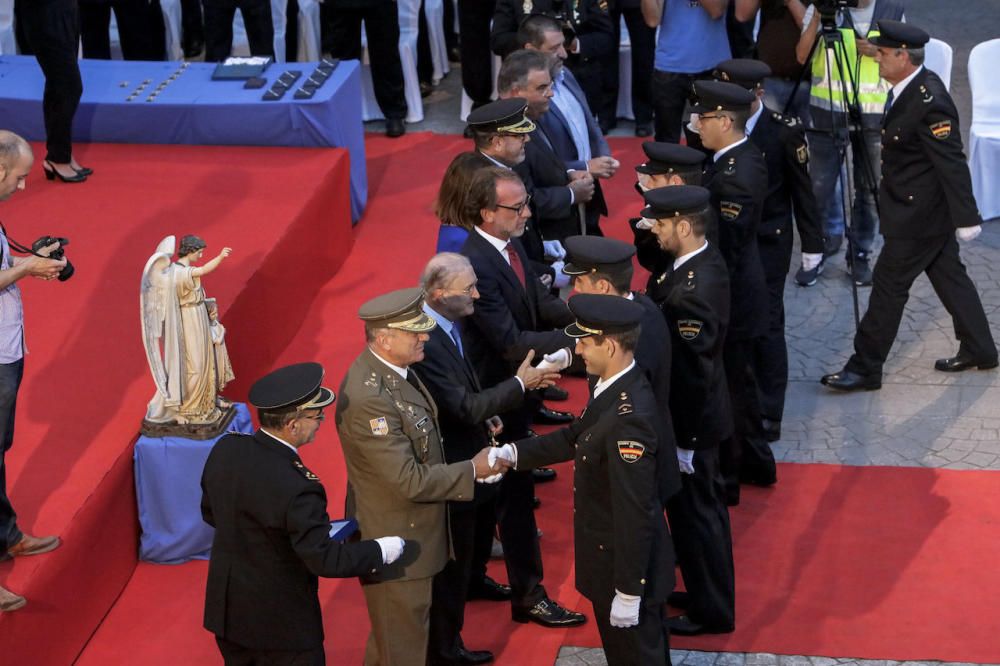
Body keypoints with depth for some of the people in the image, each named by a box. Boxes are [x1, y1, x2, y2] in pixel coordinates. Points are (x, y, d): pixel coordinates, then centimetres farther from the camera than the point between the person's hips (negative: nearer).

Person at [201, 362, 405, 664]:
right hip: (280, 624, -7)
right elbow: (325, 560, -23)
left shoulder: (224, 449, -8)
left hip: (227, 609, 7)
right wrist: (382, 550, -11)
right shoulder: (297, 487, -30)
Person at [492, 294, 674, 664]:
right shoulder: (616, 389, -4)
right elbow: (577, 437, 12)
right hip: (614, 553, 9)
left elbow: (635, 513, -30)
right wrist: (514, 453, 3)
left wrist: (628, 591, -24)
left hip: (625, 561, -9)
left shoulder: (628, 418, -33)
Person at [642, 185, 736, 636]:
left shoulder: (692, 293, -32)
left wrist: (683, 441, -19)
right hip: (701, 415, 9)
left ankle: (711, 610, 24)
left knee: (693, 513, 7)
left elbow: (692, 375, -26)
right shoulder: (705, 259, -2)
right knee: (705, 507, 23)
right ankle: (709, 592, 39)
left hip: (691, 421, -9)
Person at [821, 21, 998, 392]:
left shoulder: (930, 102, -27)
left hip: (919, 214, -10)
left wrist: (966, 219, -20)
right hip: (924, 208, 10)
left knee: (889, 285, -2)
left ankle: (866, 368, 7)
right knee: (949, 276, 19)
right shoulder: (910, 88, 3)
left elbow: (953, 164, -24)